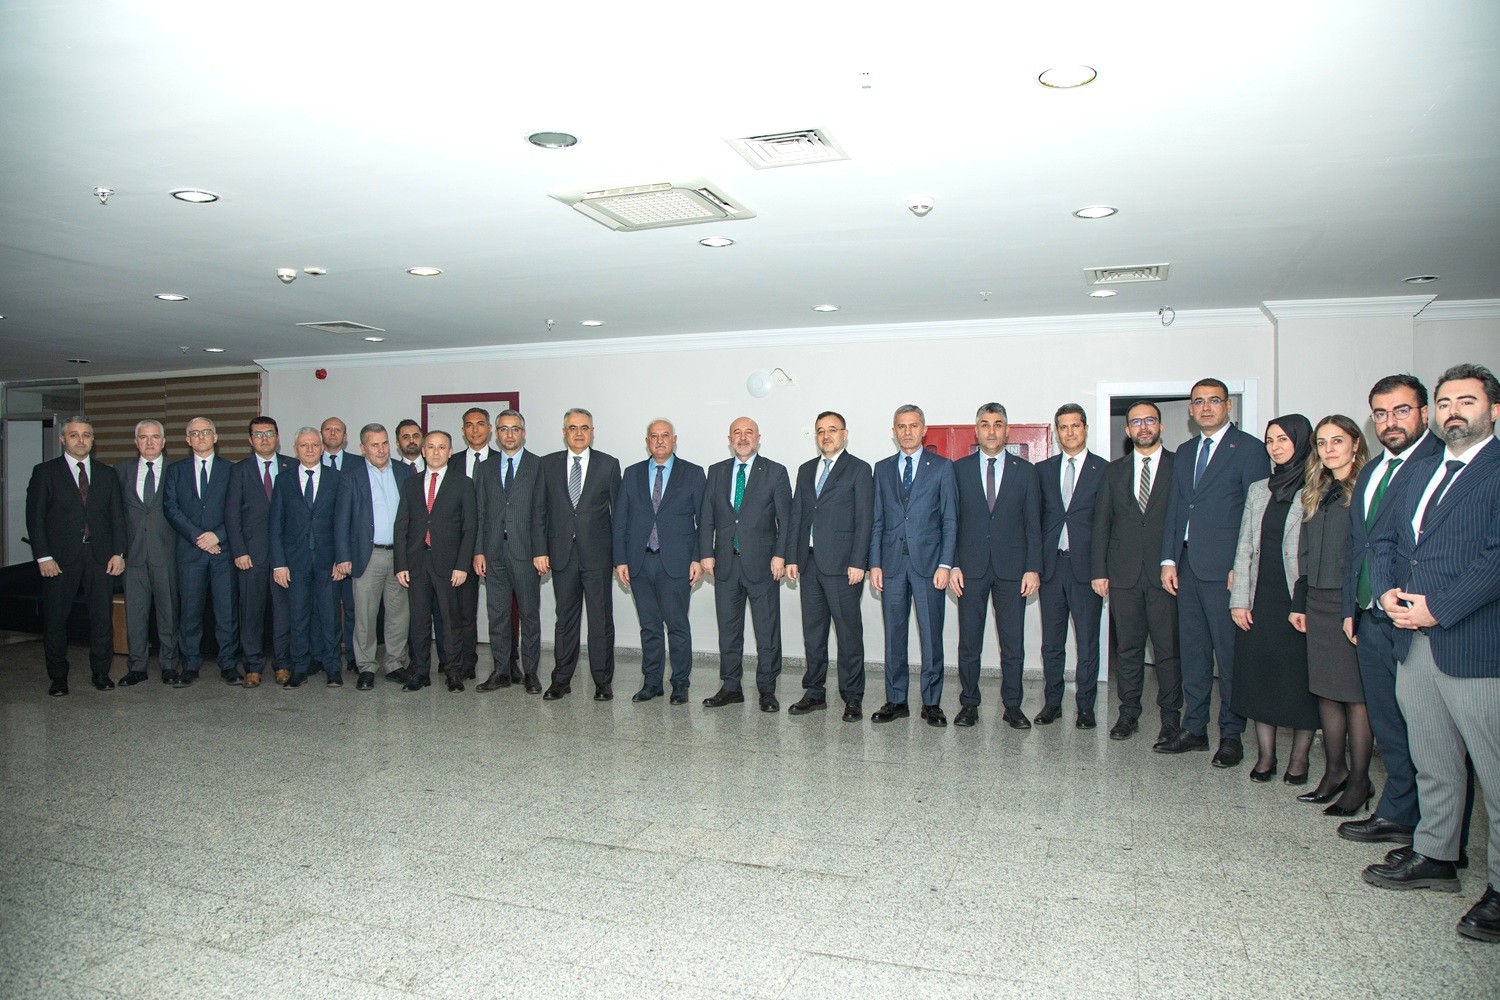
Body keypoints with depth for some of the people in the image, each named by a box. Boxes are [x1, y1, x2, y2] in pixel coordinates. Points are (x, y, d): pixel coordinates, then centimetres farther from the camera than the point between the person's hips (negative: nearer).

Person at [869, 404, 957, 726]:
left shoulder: (942, 467, 4)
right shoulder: (882, 469, 12)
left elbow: (950, 520, 1)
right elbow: (877, 521, 11)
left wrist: (945, 564, -7)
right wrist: (875, 563, 3)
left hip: (928, 563, -2)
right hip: (892, 563, 3)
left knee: (931, 636, 1)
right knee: (894, 636, 7)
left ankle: (931, 703, 11)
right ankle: (895, 701, 16)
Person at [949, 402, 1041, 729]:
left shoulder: (1025, 470, 6)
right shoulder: (960, 469, 6)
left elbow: (1033, 523, 5)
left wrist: (1033, 567, -3)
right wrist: (952, 564, -3)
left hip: (1011, 568, 0)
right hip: (971, 567, 0)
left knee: (1013, 643, 4)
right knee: (969, 641, 5)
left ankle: (1012, 705, 15)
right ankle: (969, 703, 16)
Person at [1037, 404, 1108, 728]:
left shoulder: (1104, 470, 1)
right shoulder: (1043, 470, 10)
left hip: (1086, 567, -3)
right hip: (1051, 565, 3)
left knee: (1087, 642, 4)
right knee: (1051, 642, 10)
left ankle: (1085, 707, 15)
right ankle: (1052, 703, 21)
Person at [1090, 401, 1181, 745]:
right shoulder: (1114, 471, 12)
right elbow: (1101, 523, 9)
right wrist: (1099, 570, 3)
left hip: (1165, 573, -2)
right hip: (1123, 574, 2)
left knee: (1168, 649, 0)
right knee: (1128, 648, 8)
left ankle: (1170, 716, 11)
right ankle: (1129, 713, 18)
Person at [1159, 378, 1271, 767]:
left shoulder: (1249, 449, -3)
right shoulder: (1184, 453, 18)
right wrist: (1169, 560, 8)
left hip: (1225, 569, -6)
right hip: (1188, 567, 7)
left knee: (1230, 655, -1)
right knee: (1192, 652, 11)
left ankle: (1231, 736, 10)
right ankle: (1194, 729, 20)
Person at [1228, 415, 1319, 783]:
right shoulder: (1258, 490, 13)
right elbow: (1244, 547, 11)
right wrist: (1239, 599, 4)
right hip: (1260, 599, 5)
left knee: (1301, 678, 3)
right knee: (1259, 674, 7)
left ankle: (1299, 758, 15)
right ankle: (1266, 755, 17)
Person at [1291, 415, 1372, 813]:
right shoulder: (1315, 495, 15)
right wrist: (1300, 603, 13)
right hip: (1319, 604, 7)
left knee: (1356, 694, 0)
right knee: (1327, 691, 10)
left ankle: (1359, 781, 9)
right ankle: (1334, 772, 20)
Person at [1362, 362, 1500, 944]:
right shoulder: (1422, 472, 17)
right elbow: (1385, 540, 18)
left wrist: (1436, 607, -17)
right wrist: (1387, 591, 0)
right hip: (1414, 643, 8)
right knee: (1433, 764, 19)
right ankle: (1435, 856, 32)